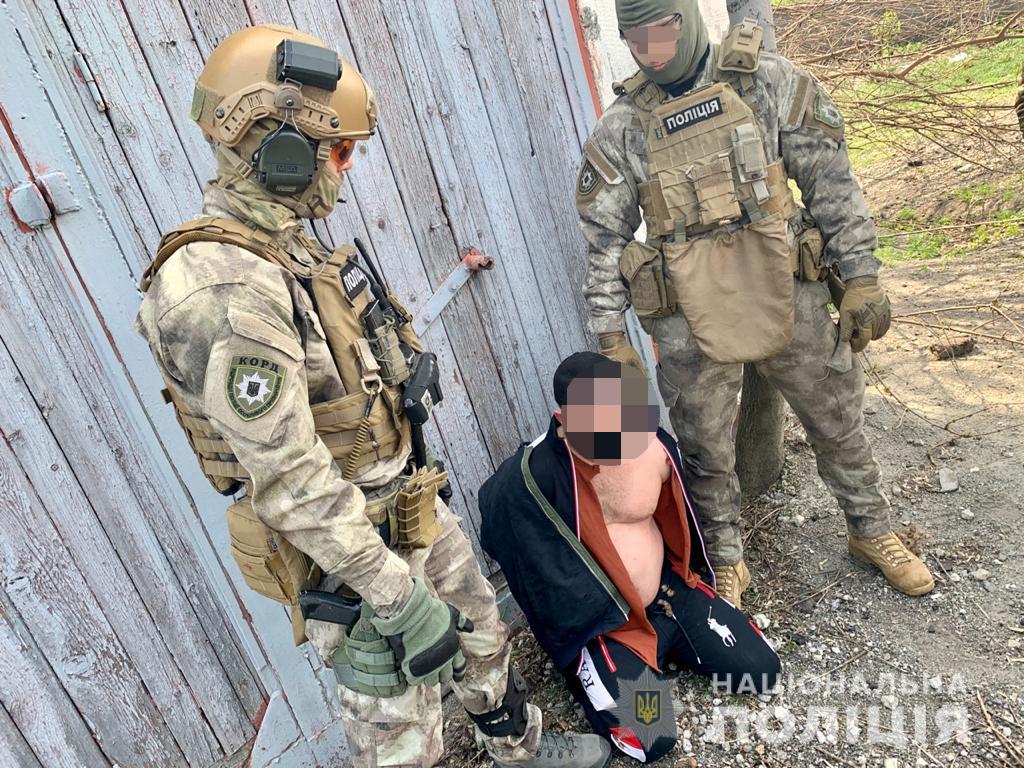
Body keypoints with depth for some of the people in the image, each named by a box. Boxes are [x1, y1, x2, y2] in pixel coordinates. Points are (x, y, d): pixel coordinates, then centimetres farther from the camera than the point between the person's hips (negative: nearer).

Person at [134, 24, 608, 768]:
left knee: (479, 634, 28)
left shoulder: (284, 247, 2)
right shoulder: (225, 289, -29)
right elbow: (290, 479, -29)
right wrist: (399, 598, -24)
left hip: (407, 506, 9)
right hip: (346, 547, -9)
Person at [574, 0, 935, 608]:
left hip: (791, 300, 1)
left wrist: (861, 279, -3)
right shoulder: (620, 130, -1)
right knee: (706, 453, 12)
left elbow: (833, 185, 0)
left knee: (838, 423, 16)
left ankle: (872, 532, 43)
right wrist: (611, 335, -2)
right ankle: (727, 563, 36)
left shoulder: (772, 84, -2)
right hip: (692, 326, 0)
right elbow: (604, 238, 1)